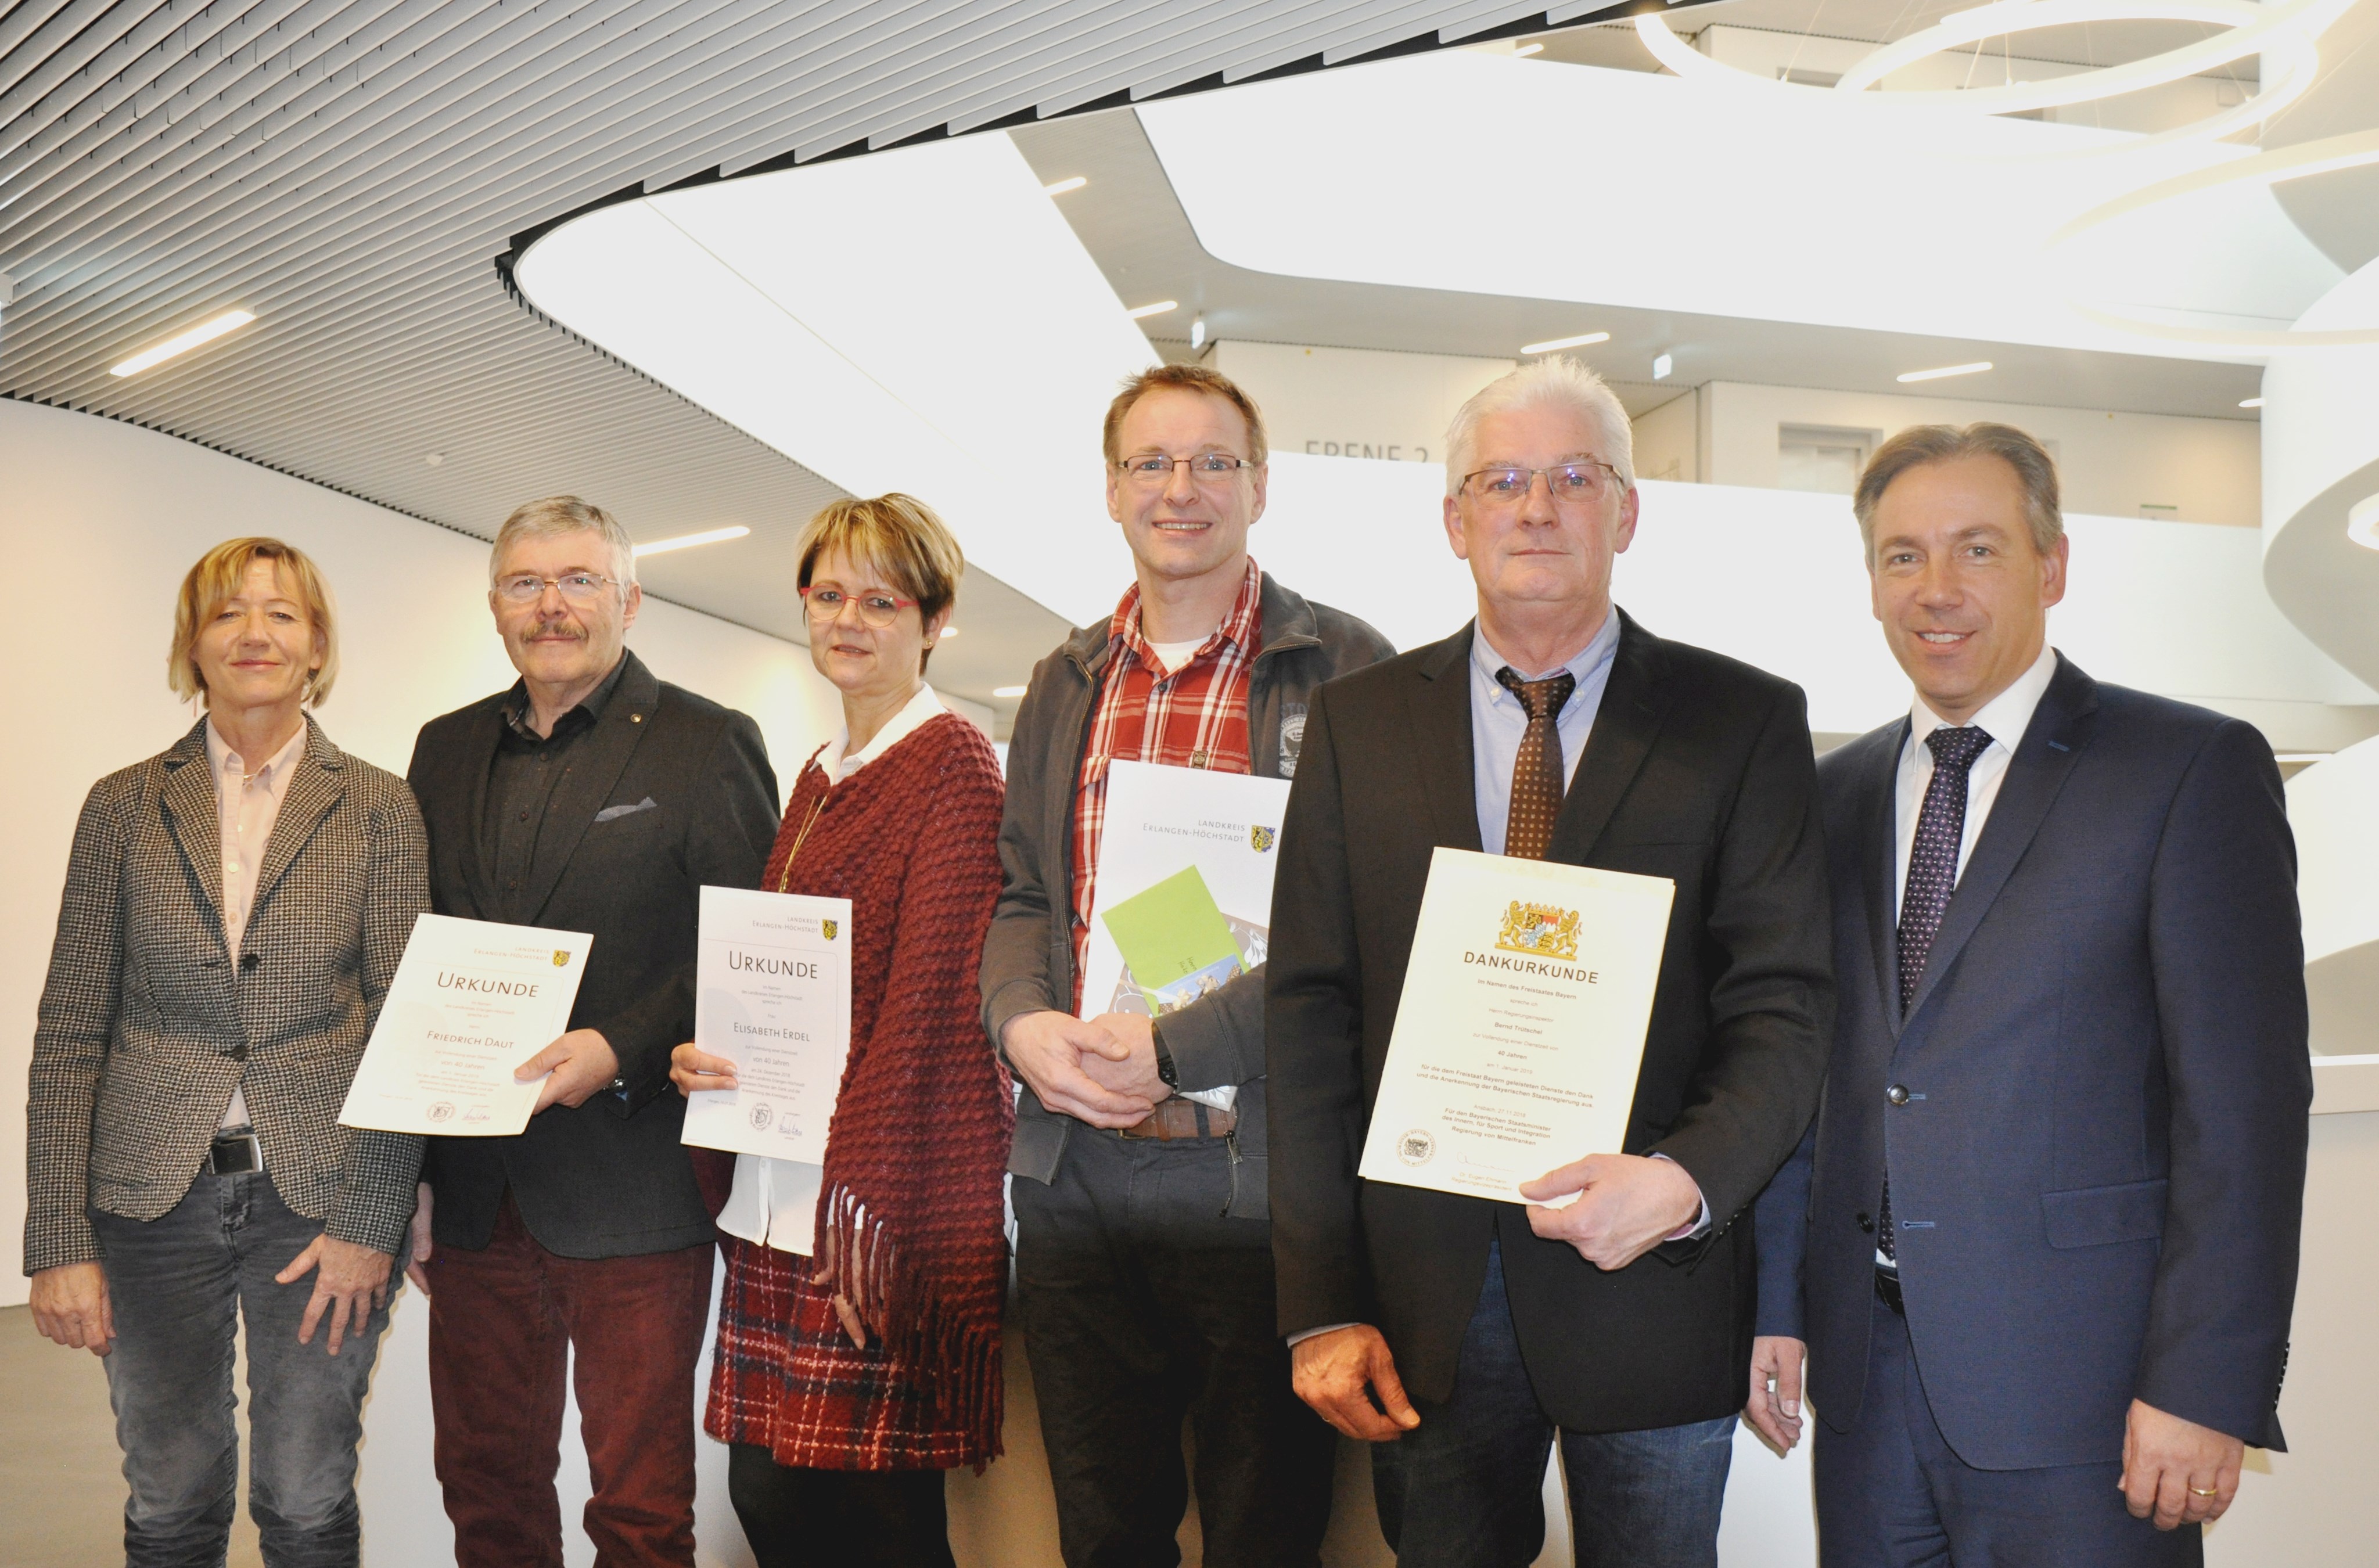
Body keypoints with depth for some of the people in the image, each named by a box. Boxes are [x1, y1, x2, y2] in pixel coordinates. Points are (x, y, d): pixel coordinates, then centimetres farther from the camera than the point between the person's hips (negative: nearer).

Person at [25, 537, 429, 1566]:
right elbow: (69, 1036, 2)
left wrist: (370, 1223, -8)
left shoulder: (378, 808, 1)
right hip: (154, 1200, 1)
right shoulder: (125, 806, 4)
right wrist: (60, 1242, -4)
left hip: (321, 1199, -1)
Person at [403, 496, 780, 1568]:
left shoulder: (707, 745, -3)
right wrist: (409, 1177, 11)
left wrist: (622, 1051, -21)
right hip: (475, 1196, 5)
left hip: (631, 1191, -5)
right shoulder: (447, 749, 13)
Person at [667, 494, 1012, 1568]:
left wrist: (864, 1215, -16)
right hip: (775, 1201, 8)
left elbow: (928, 999, -13)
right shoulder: (822, 776, 18)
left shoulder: (953, 764, -7)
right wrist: (708, 1055, 4)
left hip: (884, 1208, -8)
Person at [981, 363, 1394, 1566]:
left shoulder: (1345, 669, -5)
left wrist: (1176, 1046, -18)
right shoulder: (1067, 683, 13)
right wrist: (1022, 1019, -6)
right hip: (1074, 1174, 5)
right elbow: (1022, 892, 15)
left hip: (1258, 1180, -4)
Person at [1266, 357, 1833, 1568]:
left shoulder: (1743, 722, 0)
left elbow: (1782, 1005, -4)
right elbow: (1310, 1013, 2)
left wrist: (1687, 1180, -23)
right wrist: (1321, 1305, -4)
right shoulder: (1359, 722, 5)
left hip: (1649, 1282, -1)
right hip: (1422, 1293, 2)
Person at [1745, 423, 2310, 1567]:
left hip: (2077, 1388, -5)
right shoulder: (1839, 793, 11)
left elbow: (2245, 1101, -10)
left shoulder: (2194, 769, -6)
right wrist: (1776, 1303, 9)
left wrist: (2207, 1387, -15)